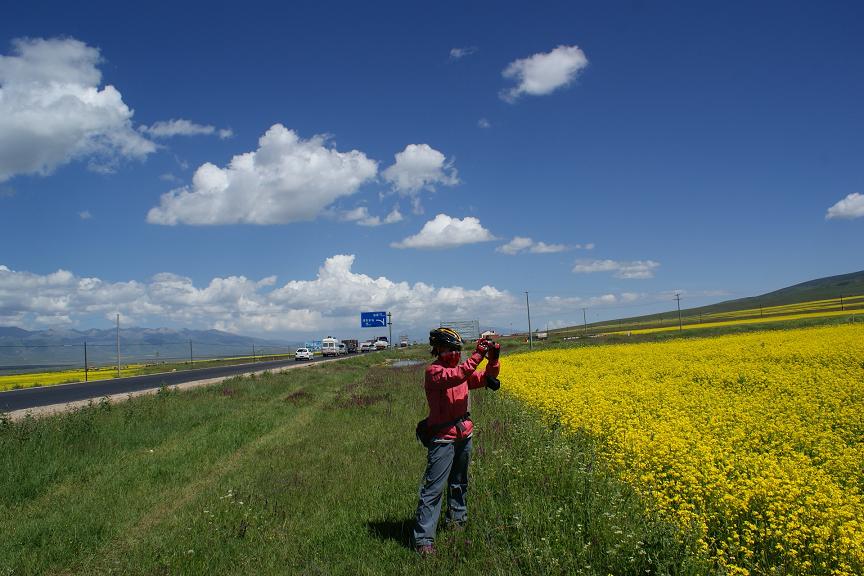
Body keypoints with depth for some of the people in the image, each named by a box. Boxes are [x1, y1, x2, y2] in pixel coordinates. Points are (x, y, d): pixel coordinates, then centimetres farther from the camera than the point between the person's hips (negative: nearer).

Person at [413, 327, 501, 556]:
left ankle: (457, 520, 41)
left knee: (459, 483, 22)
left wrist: (493, 359, -9)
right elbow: (455, 376, -32)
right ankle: (423, 539, -8)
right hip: (443, 438, -8)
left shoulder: (461, 368, 9)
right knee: (433, 487, -9)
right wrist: (477, 356, -34)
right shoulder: (433, 371, -14)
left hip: (464, 435, 8)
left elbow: (487, 379, 7)